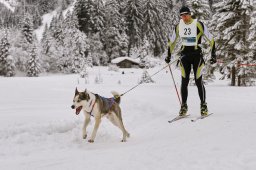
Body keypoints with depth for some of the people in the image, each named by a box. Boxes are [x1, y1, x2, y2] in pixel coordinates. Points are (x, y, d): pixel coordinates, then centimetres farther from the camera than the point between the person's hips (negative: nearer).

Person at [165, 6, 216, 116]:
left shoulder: (198, 25, -10)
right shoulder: (178, 26, 3)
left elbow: (210, 39, -5)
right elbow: (172, 41, 17)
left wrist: (213, 55, -8)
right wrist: (169, 55, 16)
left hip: (197, 54, -3)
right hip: (184, 55, 3)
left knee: (198, 81, -5)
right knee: (184, 82, 1)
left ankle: (204, 106, 7)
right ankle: (184, 106, 10)